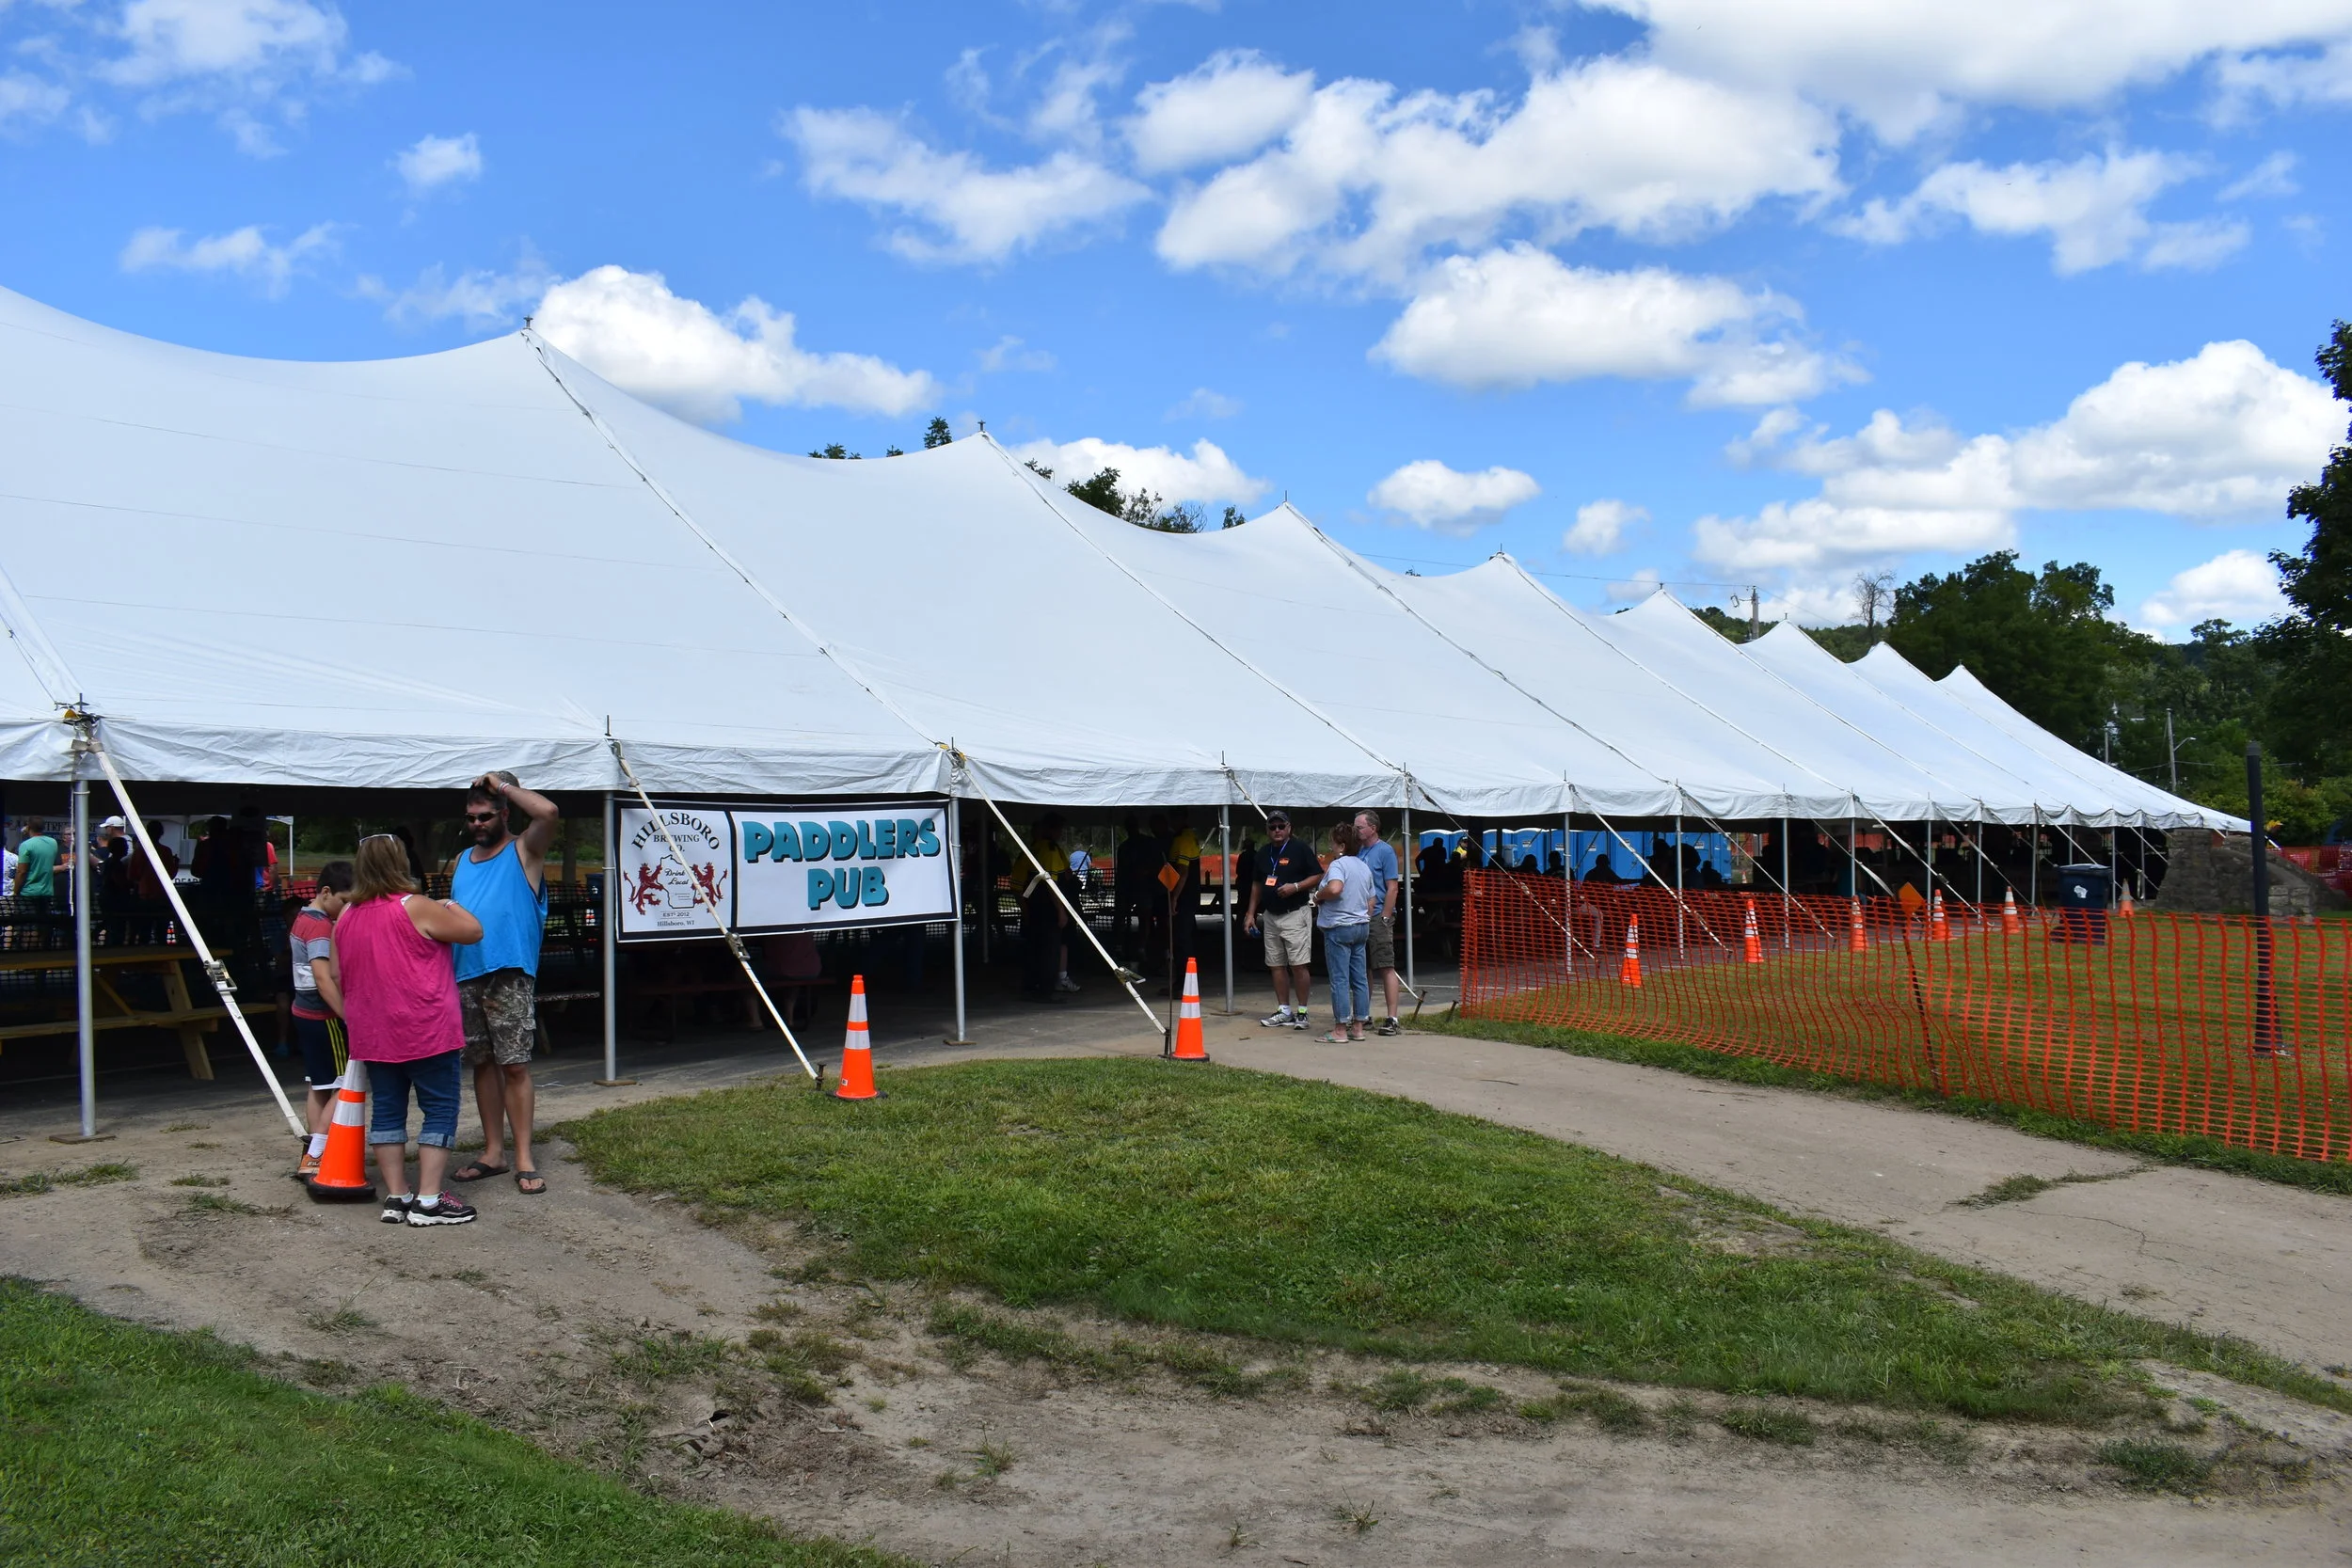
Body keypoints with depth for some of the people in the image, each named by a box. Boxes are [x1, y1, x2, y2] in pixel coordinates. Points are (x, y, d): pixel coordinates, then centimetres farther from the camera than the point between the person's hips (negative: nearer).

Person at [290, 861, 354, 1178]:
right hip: (323, 1017, -10)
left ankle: (315, 1156, 18)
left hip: (305, 1012, 10)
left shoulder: (303, 919, 14)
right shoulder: (322, 926, -18)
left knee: (320, 1087, 14)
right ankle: (314, 1158, -9)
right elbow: (324, 978, -27)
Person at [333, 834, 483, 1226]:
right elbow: (473, 931, -6)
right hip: (427, 1033, -7)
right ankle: (428, 1201, -3)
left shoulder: (346, 919, 8)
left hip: (373, 1037, 7)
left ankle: (395, 1198, 14)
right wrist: (451, 907, 14)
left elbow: (337, 978, 16)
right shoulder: (415, 908, -13)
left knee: (386, 1111, 12)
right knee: (440, 1110, 0)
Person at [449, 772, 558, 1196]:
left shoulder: (523, 851, 0)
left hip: (509, 976, -6)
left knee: (514, 1065, -6)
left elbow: (547, 811, -20)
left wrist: (503, 785, -8)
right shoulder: (462, 862, 18)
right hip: (466, 977, 6)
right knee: (482, 1063, 11)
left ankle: (523, 1159, -3)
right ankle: (493, 1151, 19)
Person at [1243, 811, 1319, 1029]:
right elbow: (1257, 885, 21)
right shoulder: (1263, 853, 13)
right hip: (1270, 916, 6)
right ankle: (1284, 1011, 15)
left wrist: (1295, 886, -19)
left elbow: (1318, 876, -6)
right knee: (1276, 965, 8)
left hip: (1295, 914, -6)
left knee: (1298, 965, -8)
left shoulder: (1300, 848, -5)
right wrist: (1251, 914, 15)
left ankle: (1302, 1011, -1)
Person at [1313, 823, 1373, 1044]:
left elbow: (1334, 888, -32)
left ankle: (1340, 1030, -3)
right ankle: (1358, 1027, 13)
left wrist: (1318, 896, -14)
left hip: (1339, 928, -8)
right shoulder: (1365, 867, 14)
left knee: (1340, 980, -5)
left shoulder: (1338, 864, -12)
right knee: (1360, 979, 9)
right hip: (1362, 926, 8)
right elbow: (1370, 903, 18)